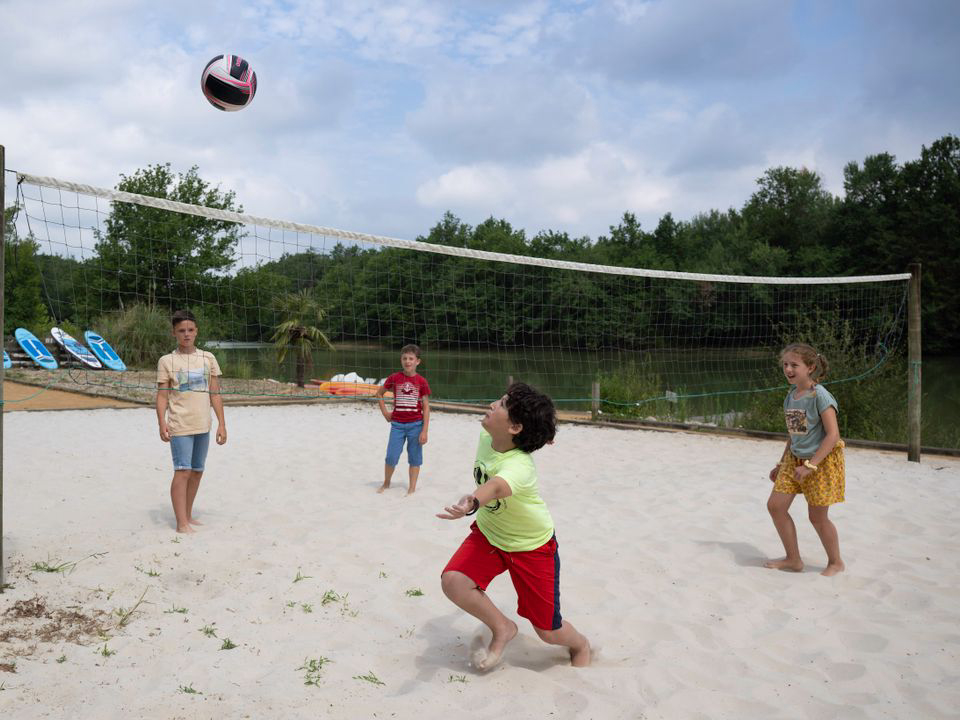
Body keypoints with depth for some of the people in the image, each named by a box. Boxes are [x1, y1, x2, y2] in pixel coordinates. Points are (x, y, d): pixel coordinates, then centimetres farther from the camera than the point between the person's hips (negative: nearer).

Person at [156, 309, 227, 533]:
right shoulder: (166, 361, 0)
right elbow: (162, 395, -4)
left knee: (197, 472, 12)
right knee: (183, 471, -9)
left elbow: (215, 394, 8)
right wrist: (162, 423, -16)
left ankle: (188, 516, 25)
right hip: (180, 426, -4)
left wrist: (222, 423, 4)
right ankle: (181, 524, -4)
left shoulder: (208, 358, 8)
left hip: (203, 425, 4)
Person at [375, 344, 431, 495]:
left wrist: (424, 431, -8)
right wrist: (385, 412, 5)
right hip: (397, 424, 1)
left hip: (415, 425, -1)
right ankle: (386, 483, 25)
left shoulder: (422, 382, -4)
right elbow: (379, 393, 14)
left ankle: (412, 489, 16)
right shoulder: (394, 378, -1)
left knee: (414, 458, 6)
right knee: (391, 457, 2)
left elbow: (426, 407, -3)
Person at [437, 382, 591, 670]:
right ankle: (502, 628, 7)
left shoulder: (519, 467, -38)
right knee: (452, 581, -21)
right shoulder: (486, 436, -17)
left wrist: (472, 503, -81)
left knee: (548, 631, 2)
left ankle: (580, 645, 40)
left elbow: (496, 486, -62)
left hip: (532, 546, -6)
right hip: (488, 533, 6)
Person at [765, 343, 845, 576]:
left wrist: (810, 465, -25)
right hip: (796, 458, 8)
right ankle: (793, 559, 16)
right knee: (775, 505, 2)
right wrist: (781, 465, 18)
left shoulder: (820, 396, -18)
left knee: (817, 516, 1)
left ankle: (836, 562, 25)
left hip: (822, 460, -7)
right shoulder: (790, 397, 5)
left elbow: (833, 434, -22)